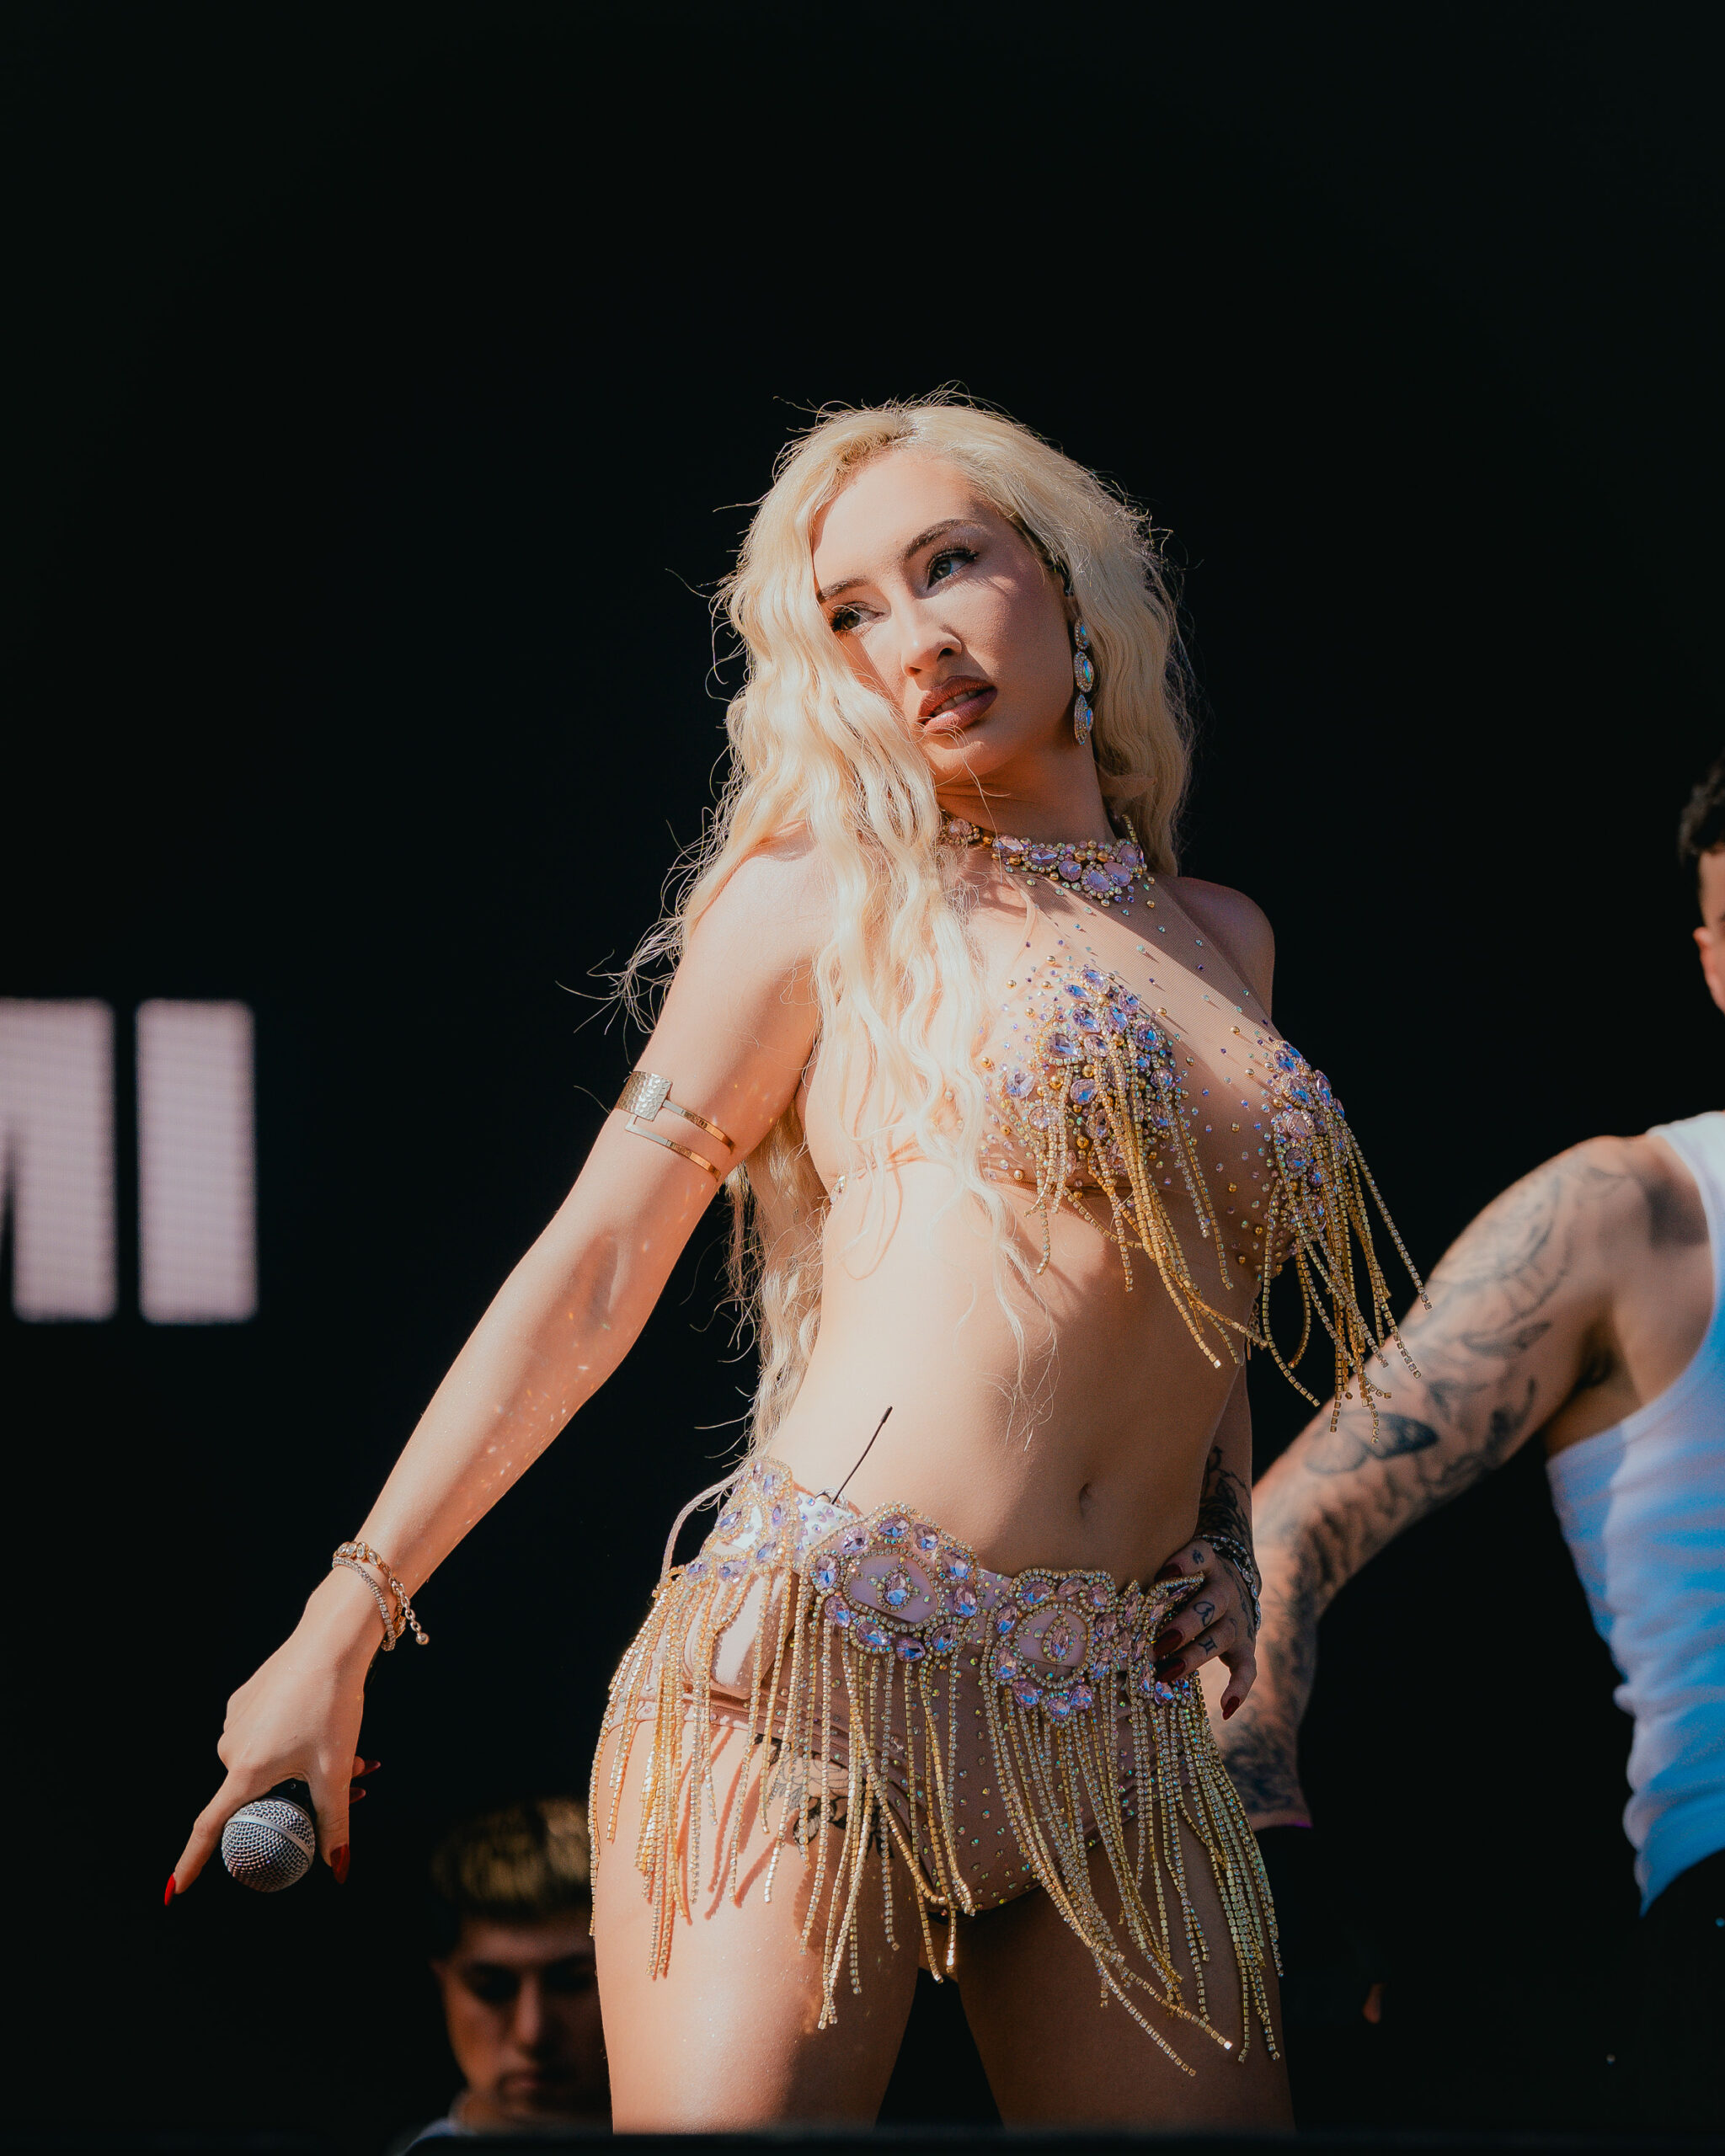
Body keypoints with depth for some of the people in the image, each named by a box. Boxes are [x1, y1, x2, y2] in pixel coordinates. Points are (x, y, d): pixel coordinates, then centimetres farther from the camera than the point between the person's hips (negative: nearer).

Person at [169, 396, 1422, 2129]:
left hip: (1123, 1729, 5)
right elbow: (595, 1269, 6)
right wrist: (342, 1625, 2)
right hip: (827, 1669, -5)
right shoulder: (828, 902, 7)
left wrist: (1233, 1543, 15)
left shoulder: (1223, 942, 21)